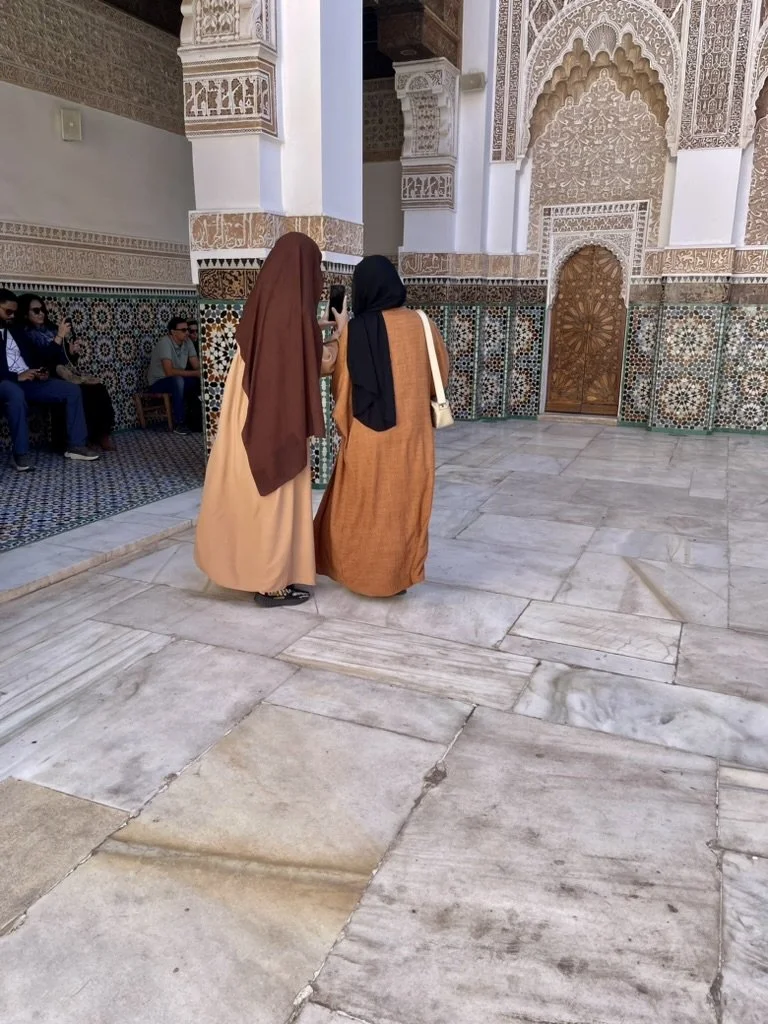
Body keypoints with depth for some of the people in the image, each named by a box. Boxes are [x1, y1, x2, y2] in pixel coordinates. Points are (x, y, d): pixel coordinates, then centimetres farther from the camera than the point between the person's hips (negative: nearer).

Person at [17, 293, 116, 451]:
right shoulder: (25, 334, 0)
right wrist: (60, 336, -16)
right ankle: (90, 438, -18)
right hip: (51, 379, -6)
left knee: (100, 389, -22)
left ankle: (102, 433, -14)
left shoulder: (52, 328, 19)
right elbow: (42, 360, -17)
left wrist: (73, 352, 1)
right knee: (85, 393, -29)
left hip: (69, 374, 6)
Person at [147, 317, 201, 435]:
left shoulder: (187, 342, -3)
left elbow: (197, 365, -5)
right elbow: (169, 371, -34)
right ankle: (179, 424, -30)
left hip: (177, 381, 7)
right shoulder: (165, 343, -25)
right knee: (178, 380, -38)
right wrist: (194, 373, -35)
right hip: (159, 382, -6)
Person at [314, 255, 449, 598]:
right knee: (405, 501, 12)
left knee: (361, 502, 13)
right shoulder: (421, 325, -2)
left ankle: (359, 571, 22)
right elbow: (441, 375, 11)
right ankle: (398, 575, 20)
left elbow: (342, 388, -2)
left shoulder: (356, 331, -9)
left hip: (367, 435, -2)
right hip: (412, 433, 2)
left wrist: (345, 425, 13)